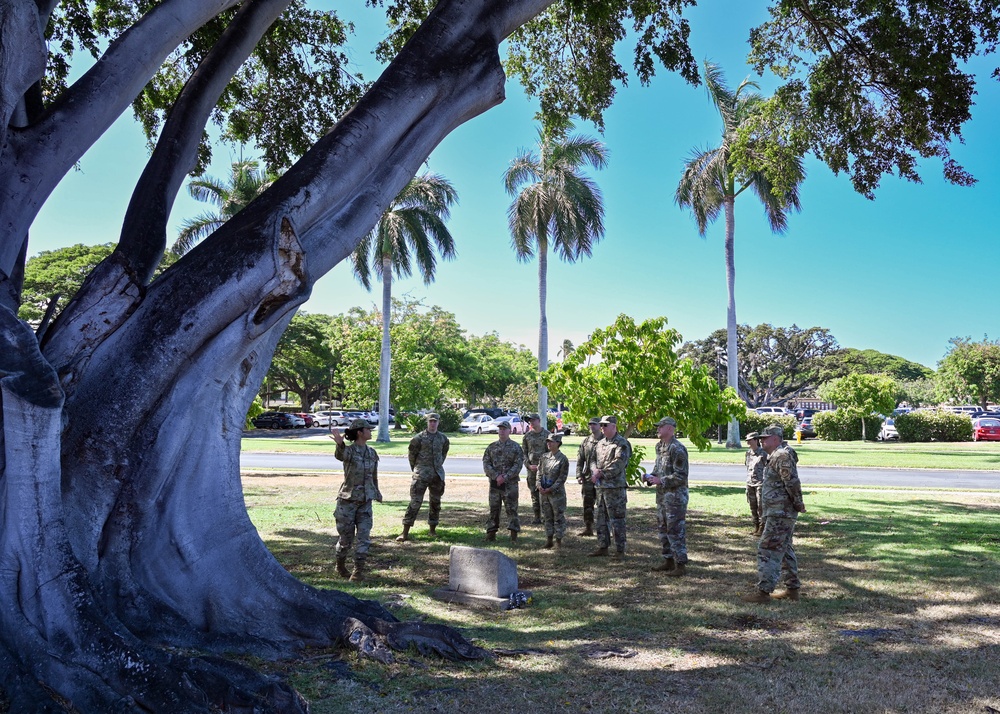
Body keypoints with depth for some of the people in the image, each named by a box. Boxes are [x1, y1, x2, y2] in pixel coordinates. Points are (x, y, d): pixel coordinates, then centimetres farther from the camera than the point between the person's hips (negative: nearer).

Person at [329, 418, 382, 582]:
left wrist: (377, 492, 31)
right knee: (346, 537, 5)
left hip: (366, 501, 5)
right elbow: (340, 455, -38)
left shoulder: (371, 453, 6)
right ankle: (340, 565, 29)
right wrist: (339, 443, -60)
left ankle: (358, 571, 4)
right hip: (348, 500, -5)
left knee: (364, 536, -2)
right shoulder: (349, 450, -12)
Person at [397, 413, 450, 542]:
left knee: (436, 502, 11)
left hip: (437, 474, 5)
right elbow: (412, 453, 2)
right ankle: (405, 533, -9)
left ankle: (433, 529, 25)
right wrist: (415, 468, 7)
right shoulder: (419, 438, -6)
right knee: (415, 502, -10)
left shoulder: (443, 438, 8)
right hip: (422, 474, -5)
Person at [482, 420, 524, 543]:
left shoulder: (515, 447, 0)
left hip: (510, 483, -3)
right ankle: (491, 533, 16)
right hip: (494, 482, 3)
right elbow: (486, 463, 2)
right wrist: (496, 476, -12)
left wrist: (505, 477, -15)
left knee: (511, 508, -2)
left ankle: (514, 535, 2)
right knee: (493, 508, 8)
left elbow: (518, 465, -7)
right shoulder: (491, 447, 9)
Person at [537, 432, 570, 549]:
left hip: (557, 492, -5)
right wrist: (540, 486, -5)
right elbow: (539, 473, 12)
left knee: (558, 517, 2)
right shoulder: (544, 458, 8)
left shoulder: (562, 459, -8)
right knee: (548, 517, 12)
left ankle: (559, 540, 11)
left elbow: (562, 477, -11)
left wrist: (550, 489, -15)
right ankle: (549, 540, 20)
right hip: (543, 492, 5)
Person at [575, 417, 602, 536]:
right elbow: (580, 459, 12)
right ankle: (587, 528, 16)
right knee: (587, 504, 8)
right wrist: (579, 475, 3)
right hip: (587, 477, 4)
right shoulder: (585, 441, 10)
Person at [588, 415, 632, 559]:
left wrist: (601, 473, -14)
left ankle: (620, 550, 4)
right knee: (602, 518, 13)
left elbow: (618, 465, -18)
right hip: (601, 486, 8)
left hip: (615, 487, -8)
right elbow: (594, 460, 19)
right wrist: (595, 471, -2)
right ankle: (602, 547, 22)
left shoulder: (622, 444, -10)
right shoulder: (600, 443, 15)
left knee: (617, 519, -3)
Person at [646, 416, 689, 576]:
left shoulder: (677, 449, -17)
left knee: (676, 530, -6)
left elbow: (681, 476, -19)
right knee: (663, 528, 15)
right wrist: (651, 476, 5)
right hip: (662, 494, 10)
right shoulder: (660, 446, 12)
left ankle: (680, 564, 1)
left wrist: (660, 481, -21)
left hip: (675, 495, -10)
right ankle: (668, 561, 25)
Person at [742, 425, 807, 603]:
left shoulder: (782, 456, -16)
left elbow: (792, 482, -24)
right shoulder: (775, 457, 16)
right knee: (785, 550, 16)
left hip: (779, 514, -11)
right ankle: (792, 589, 24)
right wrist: (797, 505, 16)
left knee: (767, 551, -9)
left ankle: (763, 592, -7)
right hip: (780, 513, 11)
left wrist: (798, 505, -15)